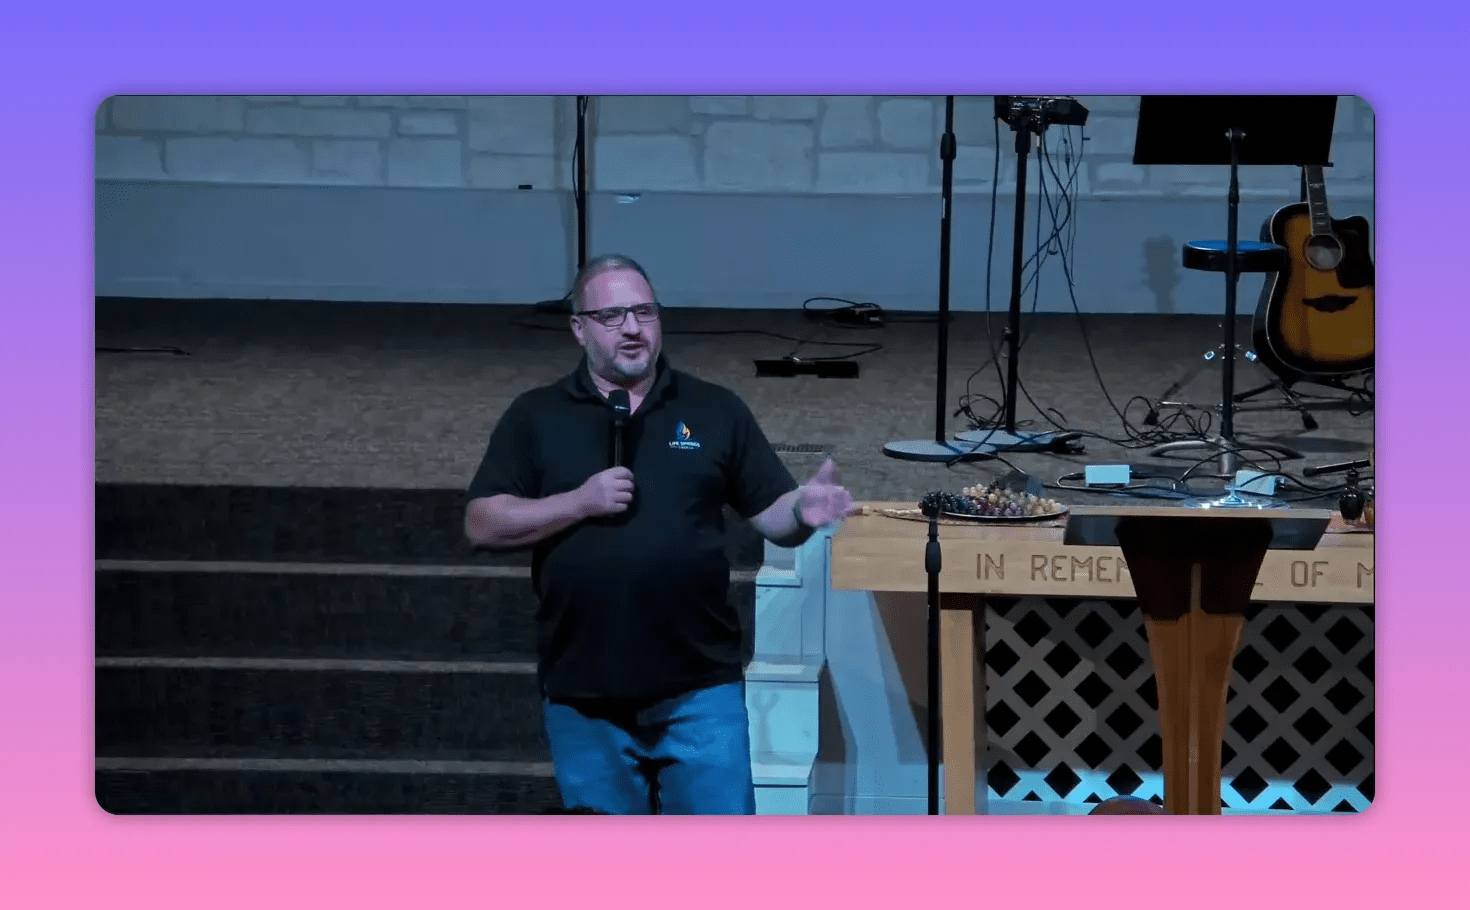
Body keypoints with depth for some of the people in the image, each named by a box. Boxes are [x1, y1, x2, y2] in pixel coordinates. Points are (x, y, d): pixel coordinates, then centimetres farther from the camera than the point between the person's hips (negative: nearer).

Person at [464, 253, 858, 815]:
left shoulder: (716, 411, 6)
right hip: (582, 692, 1)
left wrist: (804, 512, -19)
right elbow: (482, 524, -2)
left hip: (701, 686, 0)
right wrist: (580, 502, -14)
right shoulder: (534, 418, 5)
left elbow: (771, 515, 5)